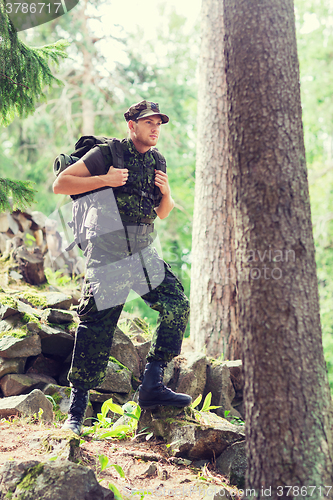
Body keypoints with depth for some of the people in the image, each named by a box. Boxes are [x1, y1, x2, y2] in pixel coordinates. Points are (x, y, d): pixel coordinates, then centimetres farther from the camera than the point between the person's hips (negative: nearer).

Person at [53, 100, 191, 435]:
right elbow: (60, 184, -7)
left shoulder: (156, 162, 15)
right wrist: (105, 180, -15)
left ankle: (152, 386, 4)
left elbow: (162, 213, 24)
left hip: (144, 254, 7)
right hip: (107, 255, -7)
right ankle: (76, 410, 5)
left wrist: (166, 193, 3)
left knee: (177, 307, -4)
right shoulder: (106, 153, -4)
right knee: (96, 330, -6)